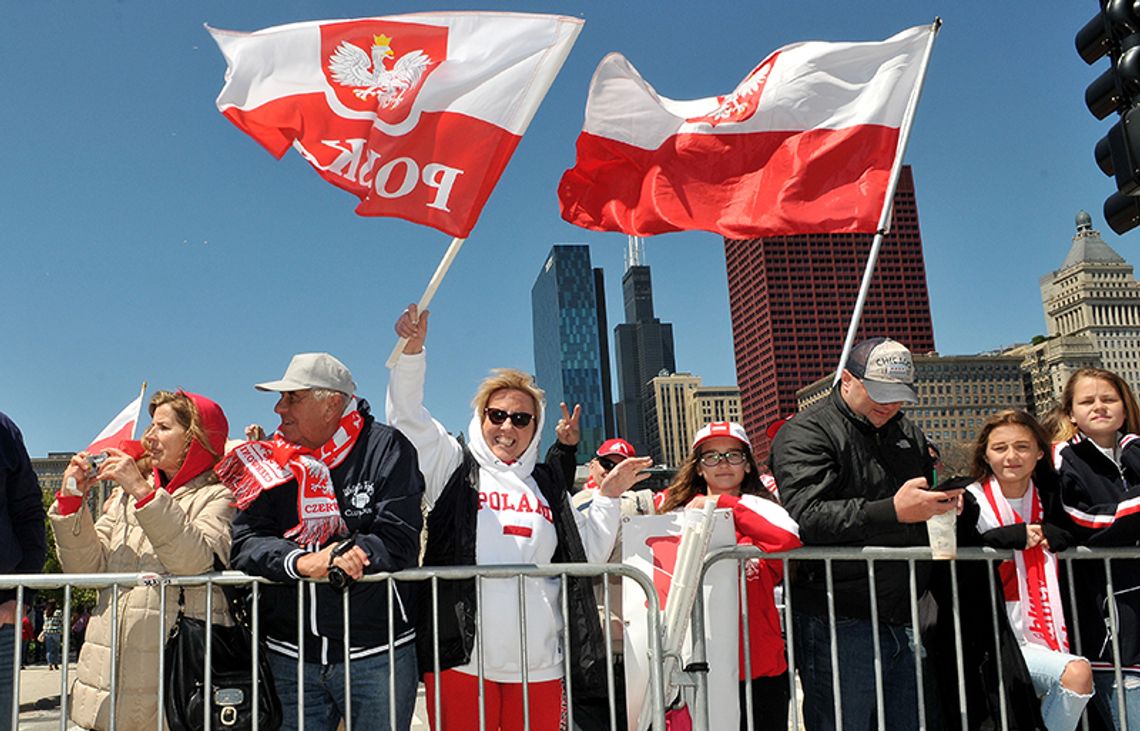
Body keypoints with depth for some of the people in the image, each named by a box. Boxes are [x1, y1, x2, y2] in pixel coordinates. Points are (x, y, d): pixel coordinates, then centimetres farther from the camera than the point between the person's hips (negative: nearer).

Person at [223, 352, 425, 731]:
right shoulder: (271, 461, 5)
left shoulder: (385, 448, -5)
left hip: (376, 653, -3)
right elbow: (245, 545, -6)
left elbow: (399, 542, -14)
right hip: (290, 655, 3)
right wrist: (303, 562, -24)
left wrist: (326, 561, -20)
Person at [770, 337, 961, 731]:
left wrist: (946, 504, 6)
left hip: (905, 621, 7)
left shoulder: (909, 435, 18)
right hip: (838, 624, -7)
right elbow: (807, 515, -22)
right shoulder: (805, 433, -6)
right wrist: (892, 511, -29)